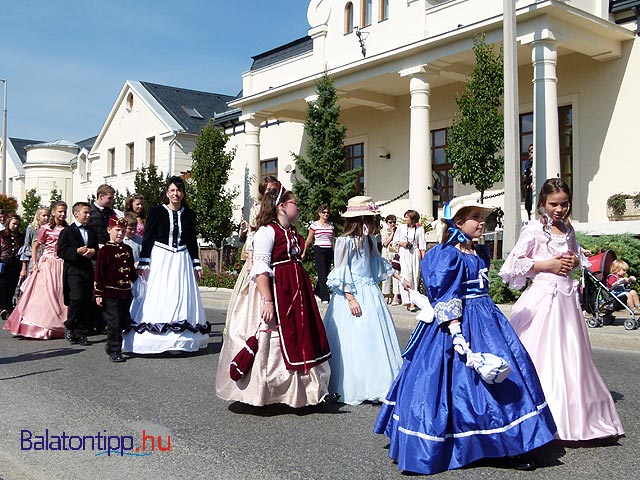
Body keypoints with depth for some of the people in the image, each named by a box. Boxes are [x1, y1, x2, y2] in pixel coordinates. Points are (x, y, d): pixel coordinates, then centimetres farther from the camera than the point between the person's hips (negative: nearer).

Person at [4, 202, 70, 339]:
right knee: (43, 295, -3)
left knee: (61, 296, 3)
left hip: (63, 265, 4)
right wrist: (34, 263, -7)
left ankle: (58, 327, 9)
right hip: (47, 265, -3)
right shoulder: (45, 228, -2)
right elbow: (35, 246, 1)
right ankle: (39, 327, 3)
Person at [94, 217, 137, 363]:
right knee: (114, 323, -5)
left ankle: (111, 346, 28)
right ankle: (114, 352, 5)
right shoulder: (104, 251, -7)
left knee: (125, 322, 11)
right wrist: (98, 294, -11)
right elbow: (99, 274, -8)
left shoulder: (127, 249, 12)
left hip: (126, 293, 7)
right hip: (110, 294, -7)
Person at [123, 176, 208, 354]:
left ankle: (178, 340, 6)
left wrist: (197, 265, 13)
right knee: (157, 299, -5)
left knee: (181, 298, 1)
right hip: (160, 259, -3)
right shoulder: (156, 211, 0)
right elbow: (147, 239, -2)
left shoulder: (189, 214, 9)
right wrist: (143, 263, -7)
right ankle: (155, 340, 0)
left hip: (182, 261, 3)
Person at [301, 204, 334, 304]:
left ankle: (317, 292, 27)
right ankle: (325, 297, -11)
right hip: (319, 250, -5)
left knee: (326, 273, 8)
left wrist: (334, 252, 16)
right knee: (322, 274, -9)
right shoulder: (314, 225, -1)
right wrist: (304, 252, 6)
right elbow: (309, 239, 4)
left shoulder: (331, 225, 11)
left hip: (329, 251, 5)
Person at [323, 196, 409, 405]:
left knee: (374, 339, 8)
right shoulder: (344, 241, -12)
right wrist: (351, 298, -18)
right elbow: (341, 273, -13)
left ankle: (376, 386, 17)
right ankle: (352, 390, 9)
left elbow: (378, 262, 23)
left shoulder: (368, 240, 10)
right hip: (352, 294, -7)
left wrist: (400, 278, 23)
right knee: (353, 342, -2)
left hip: (369, 292, 7)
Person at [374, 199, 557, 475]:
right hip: (459, 320, -8)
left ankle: (508, 447, 14)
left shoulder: (481, 252, 13)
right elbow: (445, 299, -19)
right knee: (461, 378, -5)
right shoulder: (448, 255, -12)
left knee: (505, 376, 6)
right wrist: (457, 334, -26)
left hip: (486, 317, 8)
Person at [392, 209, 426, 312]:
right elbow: (394, 241, 14)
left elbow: (422, 245, 3)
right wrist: (401, 243, -6)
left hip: (415, 253, 1)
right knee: (406, 275, -12)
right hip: (404, 253, -1)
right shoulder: (401, 228, 7)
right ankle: (408, 301, -17)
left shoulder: (420, 229, 5)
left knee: (415, 276, 0)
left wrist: (423, 258, -4)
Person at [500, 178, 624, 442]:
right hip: (542, 298, -6)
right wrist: (547, 264, -14)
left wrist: (575, 261, 5)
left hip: (566, 298, 6)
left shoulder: (568, 229, 13)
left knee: (571, 358, 8)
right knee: (543, 358, -5)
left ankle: (573, 417, 20)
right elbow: (513, 265, -12)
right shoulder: (533, 231, -7)